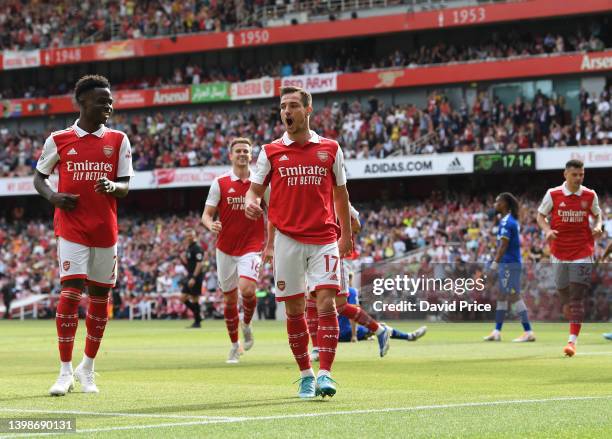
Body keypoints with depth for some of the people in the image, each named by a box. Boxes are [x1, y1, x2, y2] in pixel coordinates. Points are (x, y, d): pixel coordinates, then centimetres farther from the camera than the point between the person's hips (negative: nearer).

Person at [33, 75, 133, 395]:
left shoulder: (118, 141, 5)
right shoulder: (59, 140, 2)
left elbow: (125, 188, 5)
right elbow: (39, 178, 11)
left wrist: (111, 186, -19)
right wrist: (54, 197, -9)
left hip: (106, 230, 3)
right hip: (72, 229, -3)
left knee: (100, 297, 7)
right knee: (70, 293, -13)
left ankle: (87, 368, 22)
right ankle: (66, 372, -9)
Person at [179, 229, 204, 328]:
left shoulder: (197, 248, -12)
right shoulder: (188, 248, 15)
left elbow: (199, 264, -19)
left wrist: (194, 278, -24)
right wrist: (183, 257, 4)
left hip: (196, 276, -9)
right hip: (189, 276, 9)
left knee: (194, 299, -6)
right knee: (183, 298, 7)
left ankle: (197, 322, 2)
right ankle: (198, 313, 17)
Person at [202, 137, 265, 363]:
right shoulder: (220, 183, 0)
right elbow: (207, 213, 0)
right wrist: (211, 225, -23)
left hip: (251, 247, -1)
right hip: (226, 249, 1)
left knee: (247, 289, -23)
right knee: (230, 299, 7)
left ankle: (247, 324, 8)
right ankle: (234, 345, 22)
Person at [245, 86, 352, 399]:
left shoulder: (330, 149, 7)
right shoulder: (271, 152, 6)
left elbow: (340, 193, 15)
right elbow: (255, 189, 7)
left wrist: (346, 234, 15)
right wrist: (251, 203, -16)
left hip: (324, 239, -1)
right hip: (288, 240, 1)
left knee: (326, 303, -13)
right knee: (294, 309, 3)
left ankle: (325, 373, -14)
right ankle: (305, 374, 14)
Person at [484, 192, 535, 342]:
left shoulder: (506, 222, -15)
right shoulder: (513, 220, 14)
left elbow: (503, 245, -20)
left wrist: (495, 262, -19)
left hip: (509, 264, -10)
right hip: (510, 263, 10)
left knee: (514, 297, -9)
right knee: (502, 296, 14)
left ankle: (528, 332, -10)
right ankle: (497, 332, 21)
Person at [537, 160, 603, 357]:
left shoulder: (590, 195, 2)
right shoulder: (553, 194, -2)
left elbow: (597, 215, 17)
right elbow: (540, 215, 7)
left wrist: (597, 227, -5)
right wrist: (547, 230, -12)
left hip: (582, 252, -1)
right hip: (559, 250, 1)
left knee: (577, 296, -12)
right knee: (565, 296, 6)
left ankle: (572, 340, -17)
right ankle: (574, 328, 31)